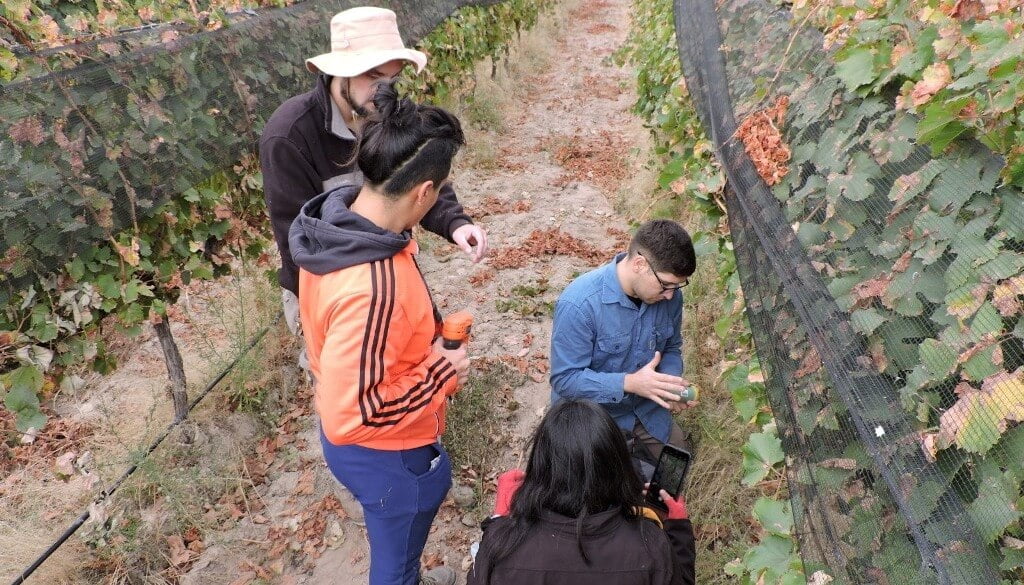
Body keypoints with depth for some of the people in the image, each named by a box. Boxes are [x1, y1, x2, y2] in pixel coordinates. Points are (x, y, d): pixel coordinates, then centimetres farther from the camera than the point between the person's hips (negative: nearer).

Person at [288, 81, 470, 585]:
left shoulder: (338, 219, -10)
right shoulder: (371, 287, -40)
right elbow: (349, 415, -34)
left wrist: (425, 341, 3)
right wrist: (441, 371, -24)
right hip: (385, 453, -9)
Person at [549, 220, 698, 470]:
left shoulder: (668, 294, -14)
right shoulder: (578, 304, -32)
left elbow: (671, 348, 4)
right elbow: (565, 379, -26)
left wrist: (672, 385, -18)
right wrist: (630, 383, -36)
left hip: (645, 409, 6)